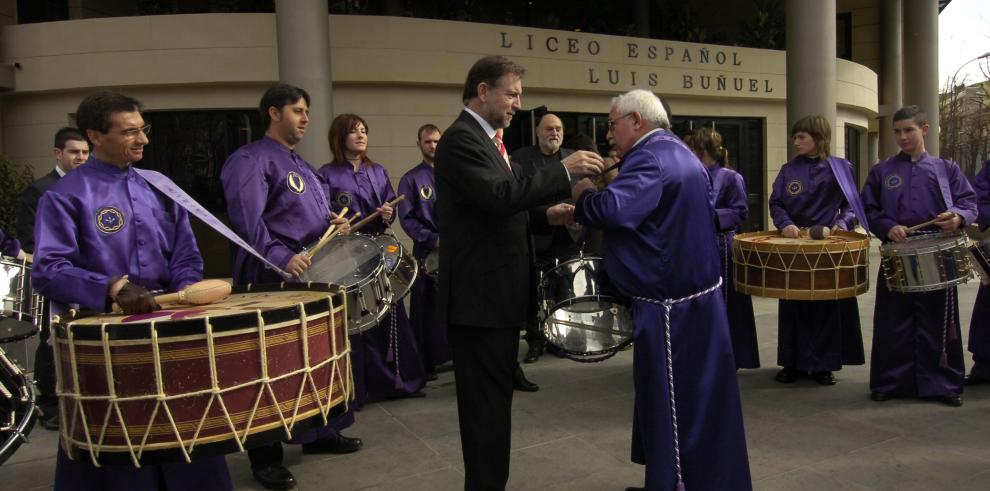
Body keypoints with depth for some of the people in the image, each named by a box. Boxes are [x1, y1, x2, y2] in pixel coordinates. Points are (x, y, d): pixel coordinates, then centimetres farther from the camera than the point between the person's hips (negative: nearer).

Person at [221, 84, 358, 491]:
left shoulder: (300, 165, 19)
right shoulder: (251, 160, -10)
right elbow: (247, 218, -24)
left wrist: (331, 223, 4)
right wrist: (280, 257, -34)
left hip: (312, 277, 9)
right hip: (273, 281, -9)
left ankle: (321, 433, 32)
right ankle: (266, 457, 10)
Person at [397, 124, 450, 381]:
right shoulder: (411, 179, 3)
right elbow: (407, 219, -5)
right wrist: (433, 239, -15)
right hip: (427, 252, -2)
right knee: (428, 309, 2)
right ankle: (427, 363, 13)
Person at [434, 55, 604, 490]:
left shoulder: (484, 139, 18)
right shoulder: (461, 139, -14)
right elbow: (497, 195, -29)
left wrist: (545, 215, 7)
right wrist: (563, 171, -25)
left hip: (495, 294, 10)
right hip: (479, 296, -10)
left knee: (493, 401, 18)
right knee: (486, 404, -2)